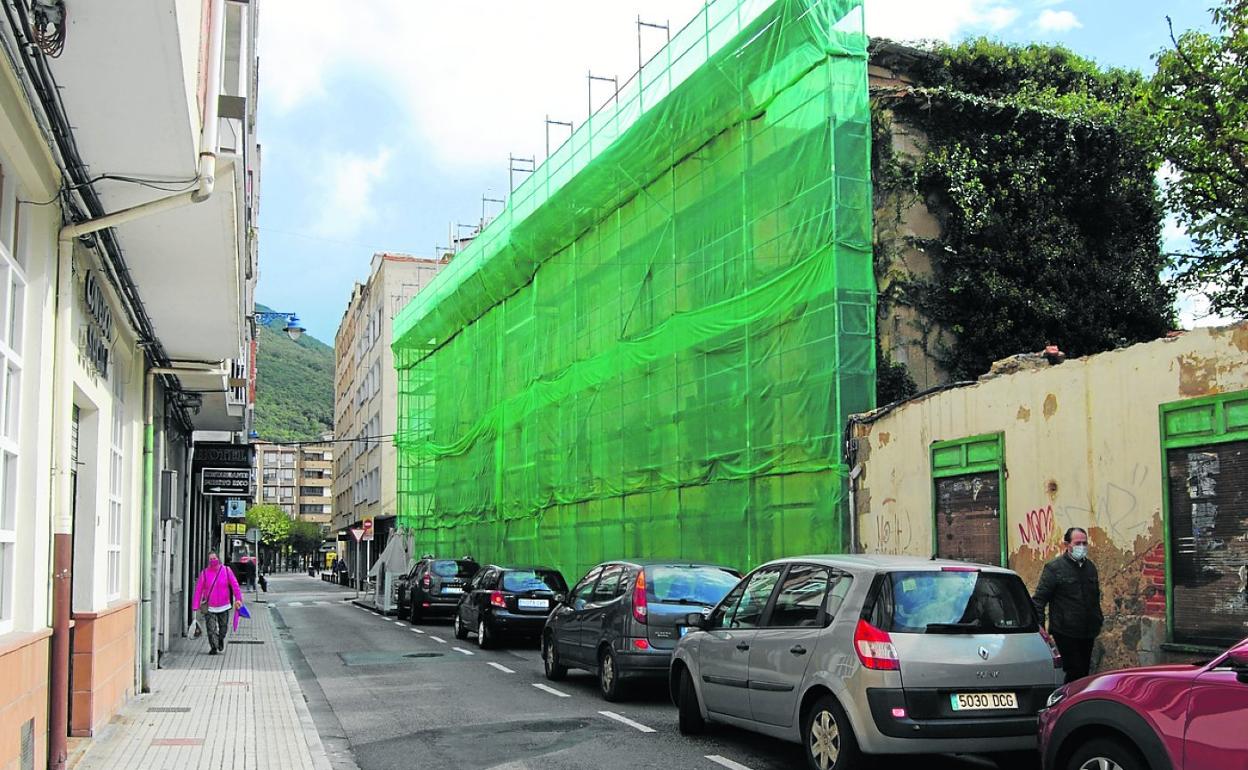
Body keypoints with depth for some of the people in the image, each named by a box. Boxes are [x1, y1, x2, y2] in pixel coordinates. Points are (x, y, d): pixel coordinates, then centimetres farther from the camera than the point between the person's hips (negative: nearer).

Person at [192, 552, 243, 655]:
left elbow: (235, 585, -6)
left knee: (222, 629, 14)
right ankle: (213, 648, 9)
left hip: (224, 606, 1)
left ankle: (221, 639, 43)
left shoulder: (226, 570, -4)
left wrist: (238, 598, -16)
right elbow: (198, 590, -5)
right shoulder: (205, 573, -6)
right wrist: (195, 605, -9)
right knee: (211, 629, -6)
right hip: (209, 607, -1)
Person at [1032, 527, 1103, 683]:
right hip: (1065, 633, -7)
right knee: (1075, 672, -11)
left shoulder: (1090, 567, 14)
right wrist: (1039, 625, -19)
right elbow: (1039, 598, -11)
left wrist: (1099, 620, 22)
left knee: (1084, 671, 10)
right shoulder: (1054, 568, -8)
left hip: (1087, 633, 7)